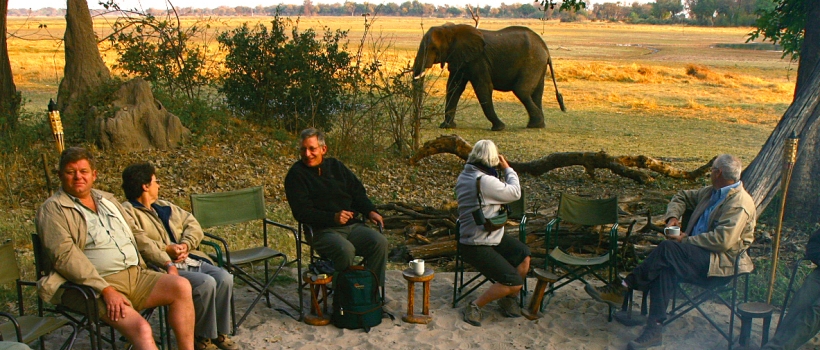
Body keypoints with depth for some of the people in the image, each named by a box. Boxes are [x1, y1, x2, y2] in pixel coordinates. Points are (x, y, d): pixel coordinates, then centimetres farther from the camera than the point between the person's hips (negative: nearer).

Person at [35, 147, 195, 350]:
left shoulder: (107, 200, 22)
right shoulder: (53, 209, 0)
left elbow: (136, 234, 26)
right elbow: (65, 255, -12)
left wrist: (167, 262, 12)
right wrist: (106, 290, -22)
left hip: (136, 275, 6)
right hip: (98, 285, -6)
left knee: (181, 286, -20)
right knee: (141, 329, -29)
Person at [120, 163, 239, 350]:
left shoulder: (165, 206, 23)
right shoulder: (128, 211, -3)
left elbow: (192, 224, 16)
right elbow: (136, 241, -21)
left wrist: (186, 245, -3)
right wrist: (166, 249, -21)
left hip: (189, 260, 8)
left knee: (224, 278, -15)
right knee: (206, 283, -27)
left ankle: (220, 332, -1)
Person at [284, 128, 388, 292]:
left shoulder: (336, 166, 17)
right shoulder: (296, 175, 0)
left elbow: (357, 192, 19)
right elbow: (301, 212, -10)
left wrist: (370, 211, 0)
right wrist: (333, 217, -21)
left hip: (352, 225, 5)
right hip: (322, 230, -5)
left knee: (379, 242, -21)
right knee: (345, 250, -35)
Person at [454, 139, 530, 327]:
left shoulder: (465, 176, 6)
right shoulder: (484, 181, -25)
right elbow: (515, 193, -14)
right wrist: (507, 169, -1)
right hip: (477, 247, -11)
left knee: (524, 255, 10)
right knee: (514, 282, -15)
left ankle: (508, 299, 24)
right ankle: (474, 306, -1)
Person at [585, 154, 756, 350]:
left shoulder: (739, 203, -12)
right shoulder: (712, 192, 17)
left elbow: (723, 240, -24)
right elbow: (682, 197, 30)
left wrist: (686, 240, -17)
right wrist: (673, 217, 9)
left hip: (722, 262, -8)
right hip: (698, 256, 8)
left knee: (668, 248, -30)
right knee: (666, 268, -25)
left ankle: (621, 290, -24)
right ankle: (654, 330, -30)